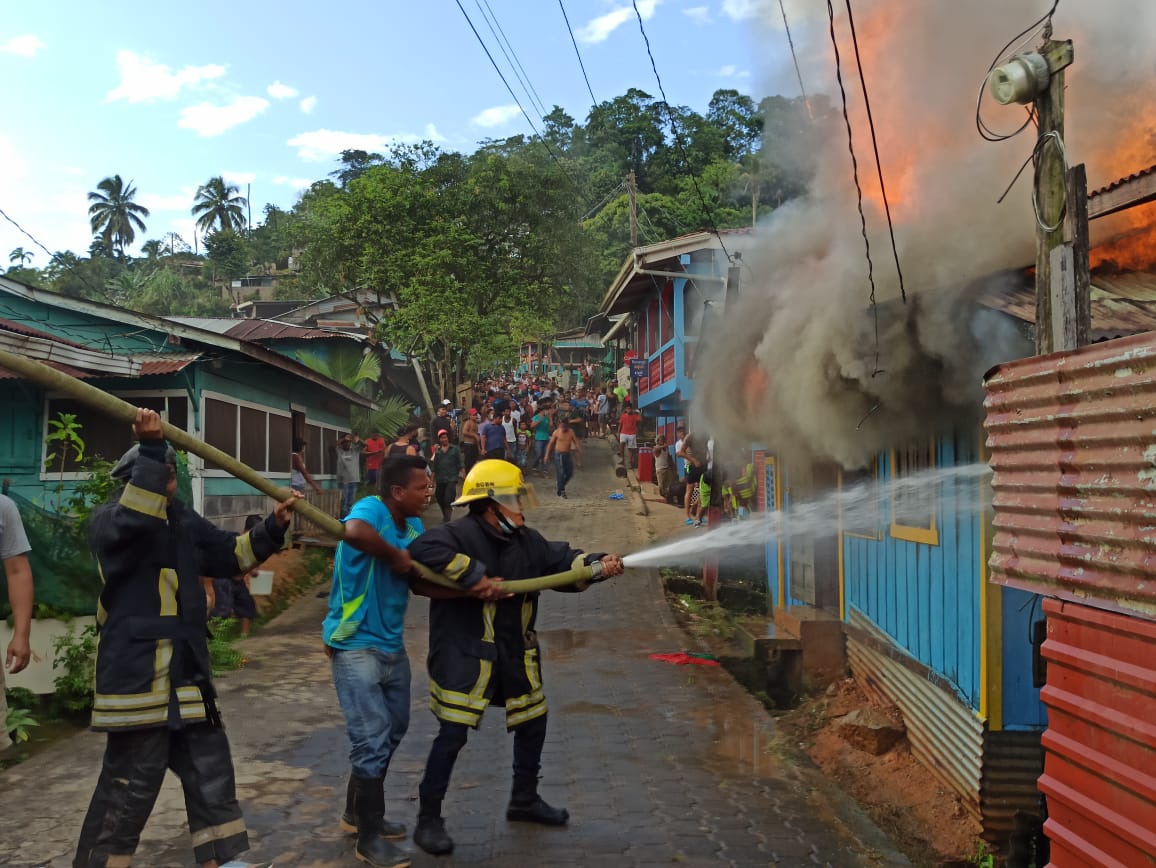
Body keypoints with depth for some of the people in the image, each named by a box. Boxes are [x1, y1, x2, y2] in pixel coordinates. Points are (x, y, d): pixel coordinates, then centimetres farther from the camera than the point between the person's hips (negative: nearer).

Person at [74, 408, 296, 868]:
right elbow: (136, 516, -33)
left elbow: (229, 553, 21)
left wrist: (273, 527, 7)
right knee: (130, 784, -2)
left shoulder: (183, 519, 14)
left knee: (210, 769, 14)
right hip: (136, 672, -8)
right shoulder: (108, 520, -9)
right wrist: (151, 448, -39)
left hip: (186, 671, 9)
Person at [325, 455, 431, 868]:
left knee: (392, 731, 19)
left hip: (391, 645, 9)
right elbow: (354, 532, -44)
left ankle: (358, 813, 38)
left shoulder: (414, 525, 5)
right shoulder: (371, 509, -19)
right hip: (356, 645, -9)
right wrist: (395, 555, -27)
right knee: (372, 739, -4)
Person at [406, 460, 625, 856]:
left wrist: (598, 565, -8)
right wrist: (474, 577, -34)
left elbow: (560, 560, 10)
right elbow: (423, 550, -36)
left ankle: (524, 800, 38)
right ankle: (428, 820, 12)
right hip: (465, 654, -8)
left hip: (515, 653, 8)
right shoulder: (461, 533, -19)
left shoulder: (526, 541, 6)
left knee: (532, 722, 18)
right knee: (452, 735, -4)